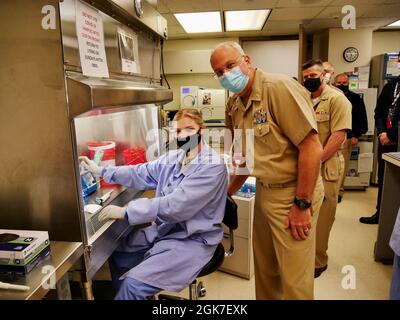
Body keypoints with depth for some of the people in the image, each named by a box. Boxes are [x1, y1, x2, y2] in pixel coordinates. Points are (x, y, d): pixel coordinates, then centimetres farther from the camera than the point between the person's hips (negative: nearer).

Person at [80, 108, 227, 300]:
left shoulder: (212, 166, -22)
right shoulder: (173, 157, 4)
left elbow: (176, 205, -28)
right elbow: (140, 173, 13)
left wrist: (125, 211, -26)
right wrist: (100, 170, 9)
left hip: (192, 240, -8)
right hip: (163, 229, 8)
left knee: (133, 284, -18)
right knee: (116, 253, 18)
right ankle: (125, 295, 41)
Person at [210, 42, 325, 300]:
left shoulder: (279, 87, -17)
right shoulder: (233, 106, 7)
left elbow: (311, 147, -21)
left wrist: (302, 205, -19)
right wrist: (228, 193, 19)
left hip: (293, 193, -7)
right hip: (264, 190, 8)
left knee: (294, 280, 5)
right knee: (264, 269, 22)